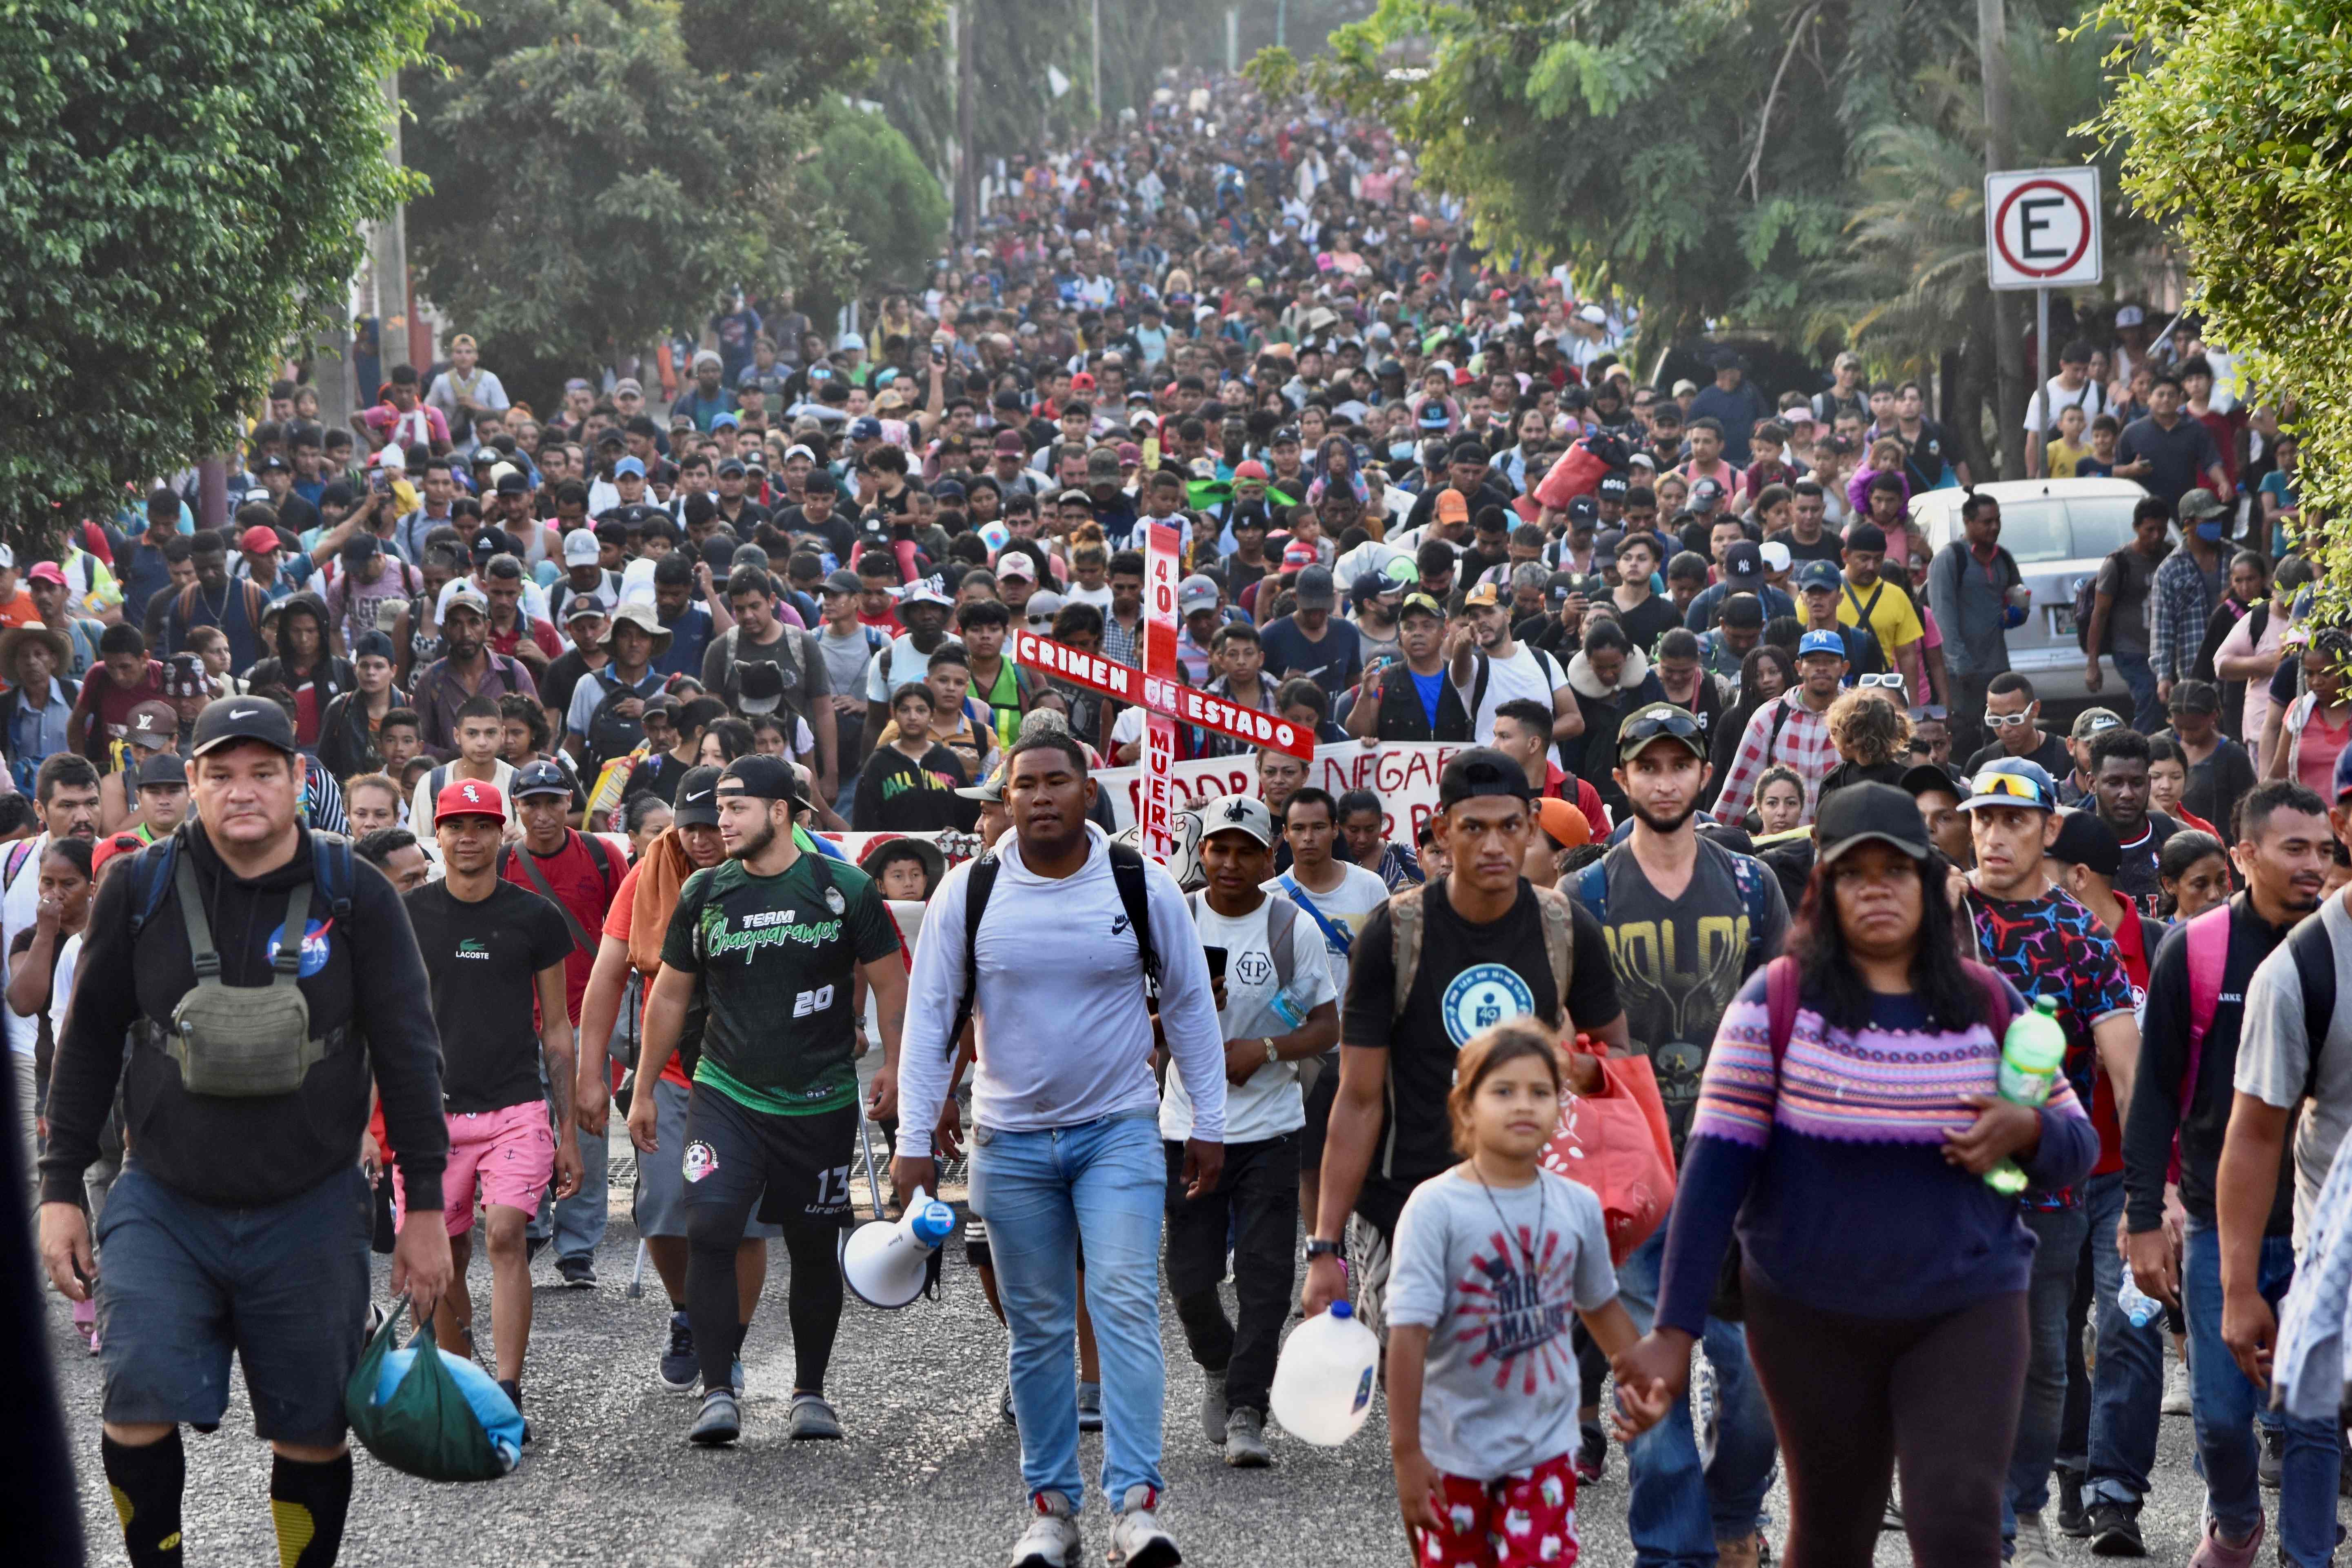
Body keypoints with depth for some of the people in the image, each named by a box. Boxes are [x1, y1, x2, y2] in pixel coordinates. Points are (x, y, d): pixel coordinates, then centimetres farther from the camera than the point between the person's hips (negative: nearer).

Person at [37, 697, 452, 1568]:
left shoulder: (355, 897, -3)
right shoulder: (141, 890, -1)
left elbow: (408, 1056, 1)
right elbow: (88, 1046, 7)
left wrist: (425, 1206, 0)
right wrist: (61, 1190, 5)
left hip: (309, 1216, 0)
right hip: (163, 1205, 0)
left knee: (312, 1433, 5)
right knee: (138, 1409, -12)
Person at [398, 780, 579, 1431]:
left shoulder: (534, 918, 4)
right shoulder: (407, 917, 5)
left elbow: (555, 1028, 10)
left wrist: (567, 1131, 8)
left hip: (516, 1107, -1)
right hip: (432, 1111, 2)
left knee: (505, 1235, -18)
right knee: (443, 1259, 5)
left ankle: (507, 1396, -18)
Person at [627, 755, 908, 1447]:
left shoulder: (843, 888, -2)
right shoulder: (704, 893, 5)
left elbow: (888, 981, 6)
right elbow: (669, 995, 15)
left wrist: (894, 1066, -3)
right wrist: (643, 1090, 15)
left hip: (819, 1103, -1)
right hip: (724, 1096, 1)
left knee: (814, 1250, 7)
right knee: (708, 1231, -17)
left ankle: (809, 1393, 22)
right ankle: (718, 1394, -14)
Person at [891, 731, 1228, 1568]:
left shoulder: (1143, 885, -4)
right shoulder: (969, 891, -3)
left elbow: (1190, 1005, 6)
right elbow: (930, 1016, 1)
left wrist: (1209, 1127, 6)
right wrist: (914, 1141, -2)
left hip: (1119, 1131, -1)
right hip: (1010, 1142, 2)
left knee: (1126, 1303, -15)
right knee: (1037, 1329, 7)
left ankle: (1136, 1500, -16)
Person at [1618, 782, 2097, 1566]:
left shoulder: (1988, 1003, 3)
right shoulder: (1779, 1000, -4)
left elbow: (2080, 1146, 10)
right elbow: (1716, 1165, -7)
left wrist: (2026, 1129, -14)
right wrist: (1676, 1330, -11)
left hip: (1968, 1312, 1)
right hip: (1811, 1319, -1)